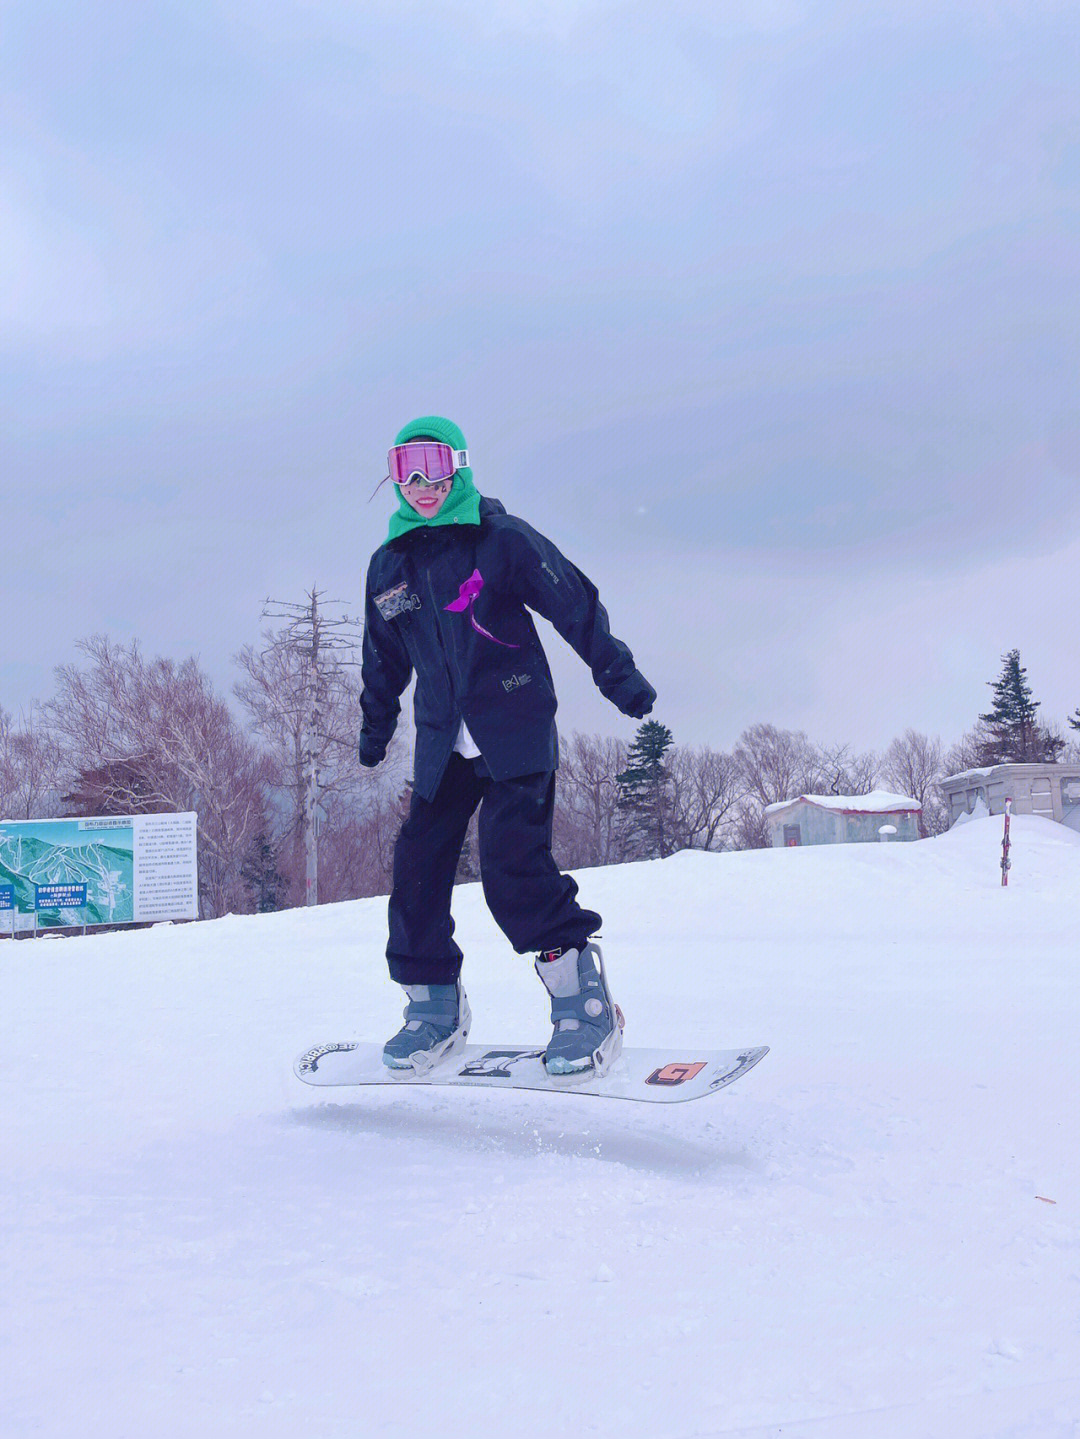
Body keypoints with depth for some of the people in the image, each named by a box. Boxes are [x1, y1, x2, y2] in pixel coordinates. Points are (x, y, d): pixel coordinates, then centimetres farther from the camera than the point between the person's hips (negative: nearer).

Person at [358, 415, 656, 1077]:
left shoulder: (500, 539, -5)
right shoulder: (388, 565, 11)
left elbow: (576, 604, -3)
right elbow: (384, 658, 25)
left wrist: (619, 675, -5)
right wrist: (376, 724, 30)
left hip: (516, 728, -5)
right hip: (444, 739, 5)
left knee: (513, 858, -18)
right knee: (420, 860, -1)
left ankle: (582, 995, -9)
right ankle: (433, 1002, 14)